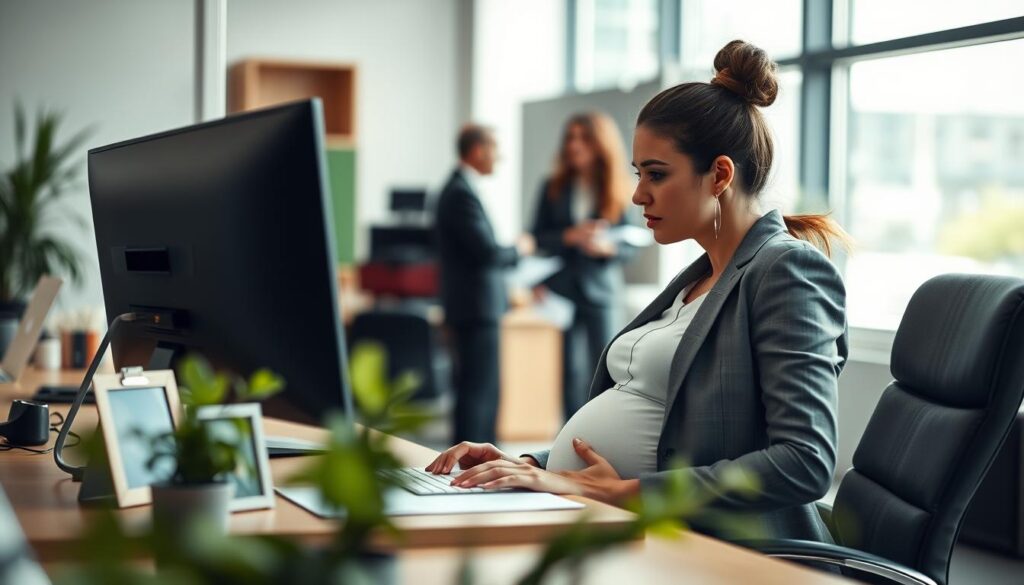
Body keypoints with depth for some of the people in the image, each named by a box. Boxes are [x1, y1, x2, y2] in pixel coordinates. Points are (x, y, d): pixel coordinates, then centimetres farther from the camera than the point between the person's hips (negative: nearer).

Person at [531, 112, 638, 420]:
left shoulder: (618, 193, 0)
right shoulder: (554, 188, 5)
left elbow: (631, 246, 1)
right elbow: (538, 238, 1)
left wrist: (607, 246, -19)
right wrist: (569, 236, -16)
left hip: (600, 290, -2)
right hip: (561, 289, 2)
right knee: (567, 369, 5)